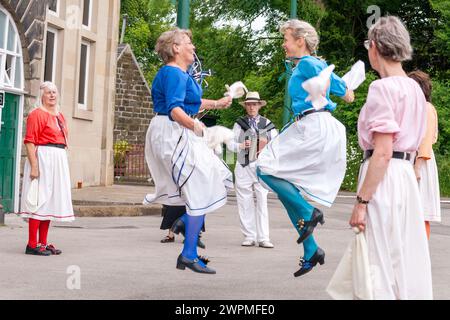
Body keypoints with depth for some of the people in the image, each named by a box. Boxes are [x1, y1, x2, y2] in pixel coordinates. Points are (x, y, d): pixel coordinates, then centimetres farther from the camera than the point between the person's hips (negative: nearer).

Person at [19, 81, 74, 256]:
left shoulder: (60, 116, 17)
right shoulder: (37, 114, -8)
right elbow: (30, 141, -15)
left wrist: (63, 163, 20)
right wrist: (34, 166, -21)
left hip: (59, 161, 9)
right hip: (43, 158, -9)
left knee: (50, 201, 11)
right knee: (39, 200, -7)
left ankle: (43, 243, 19)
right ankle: (32, 245, -4)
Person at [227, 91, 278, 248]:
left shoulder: (267, 123, 10)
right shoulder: (239, 124, 10)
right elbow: (230, 143, 8)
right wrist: (241, 146, -11)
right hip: (244, 166, 1)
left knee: (262, 201, -5)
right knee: (245, 203, 0)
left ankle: (263, 238, -4)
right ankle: (249, 236, 7)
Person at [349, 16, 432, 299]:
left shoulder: (383, 87, -12)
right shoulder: (415, 88, 14)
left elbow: (383, 152, -18)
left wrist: (361, 202, -17)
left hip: (384, 176, -8)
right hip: (408, 173, 8)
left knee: (382, 264, -3)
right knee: (407, 260, 12)